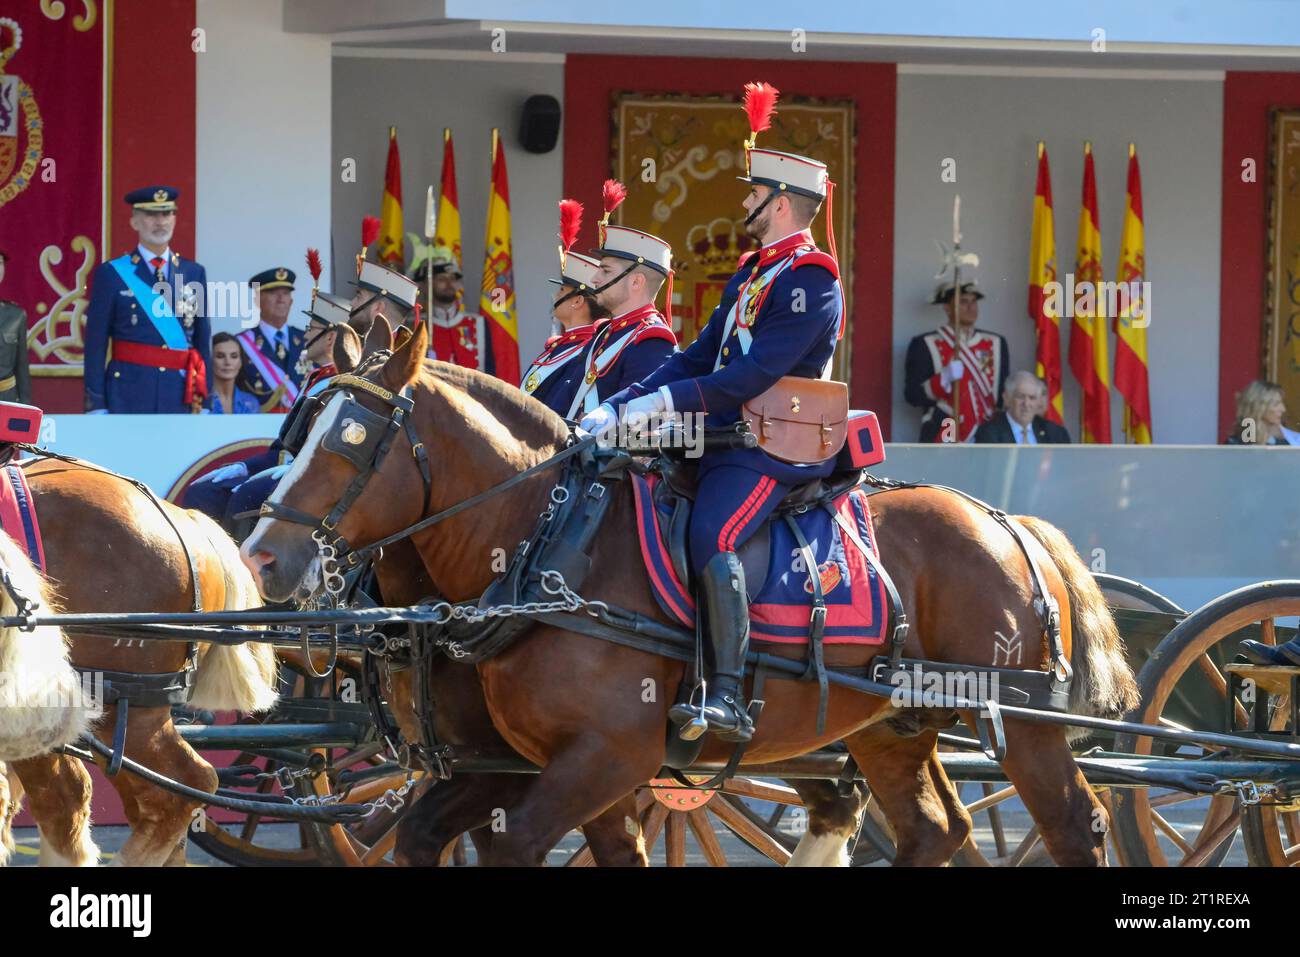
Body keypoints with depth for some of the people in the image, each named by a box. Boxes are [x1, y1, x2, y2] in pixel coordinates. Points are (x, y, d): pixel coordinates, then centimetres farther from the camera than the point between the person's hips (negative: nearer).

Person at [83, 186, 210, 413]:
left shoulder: (194, 274, 12)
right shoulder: (111, 274, 2)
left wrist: (204, 402, 8)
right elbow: (95, 345, 1)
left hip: (180, 396, 3)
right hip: (128, 397, -3)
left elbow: (203, 342, 13)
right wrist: (97, 407, -4)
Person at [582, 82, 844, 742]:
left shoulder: (809, 281, -11)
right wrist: (617, 409, 9)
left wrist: (665, 402, -23)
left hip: (777, 452, -11)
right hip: (728, 440, 11)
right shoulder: (751, 274, 20)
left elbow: (757, 374, -20)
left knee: (711, 536, -31)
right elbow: (699, 358, 20)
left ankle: (729, 698, -37)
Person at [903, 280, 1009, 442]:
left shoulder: (996, 344, 14)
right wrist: (944, 378, -20)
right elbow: (912, 395, -5)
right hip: (945, 441, -4)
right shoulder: (925, 345, 1)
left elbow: (1004, 392, 20)